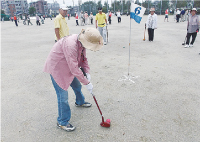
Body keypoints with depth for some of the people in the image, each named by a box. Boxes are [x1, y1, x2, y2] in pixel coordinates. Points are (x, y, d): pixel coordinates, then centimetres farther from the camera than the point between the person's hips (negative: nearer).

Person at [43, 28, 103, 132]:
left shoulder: (82, 42, -9)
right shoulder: (71, 45, -37)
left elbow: (84, 58, 5)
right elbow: (74, 69, -36)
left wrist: (87, 72, -9)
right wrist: (87, 83, -28)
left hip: (68, 67, 9)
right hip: (56, 68, -9)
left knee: (77, 85, 23)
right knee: (63, 95, -5)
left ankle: (79, 102, 54)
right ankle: (62, 122, 14)